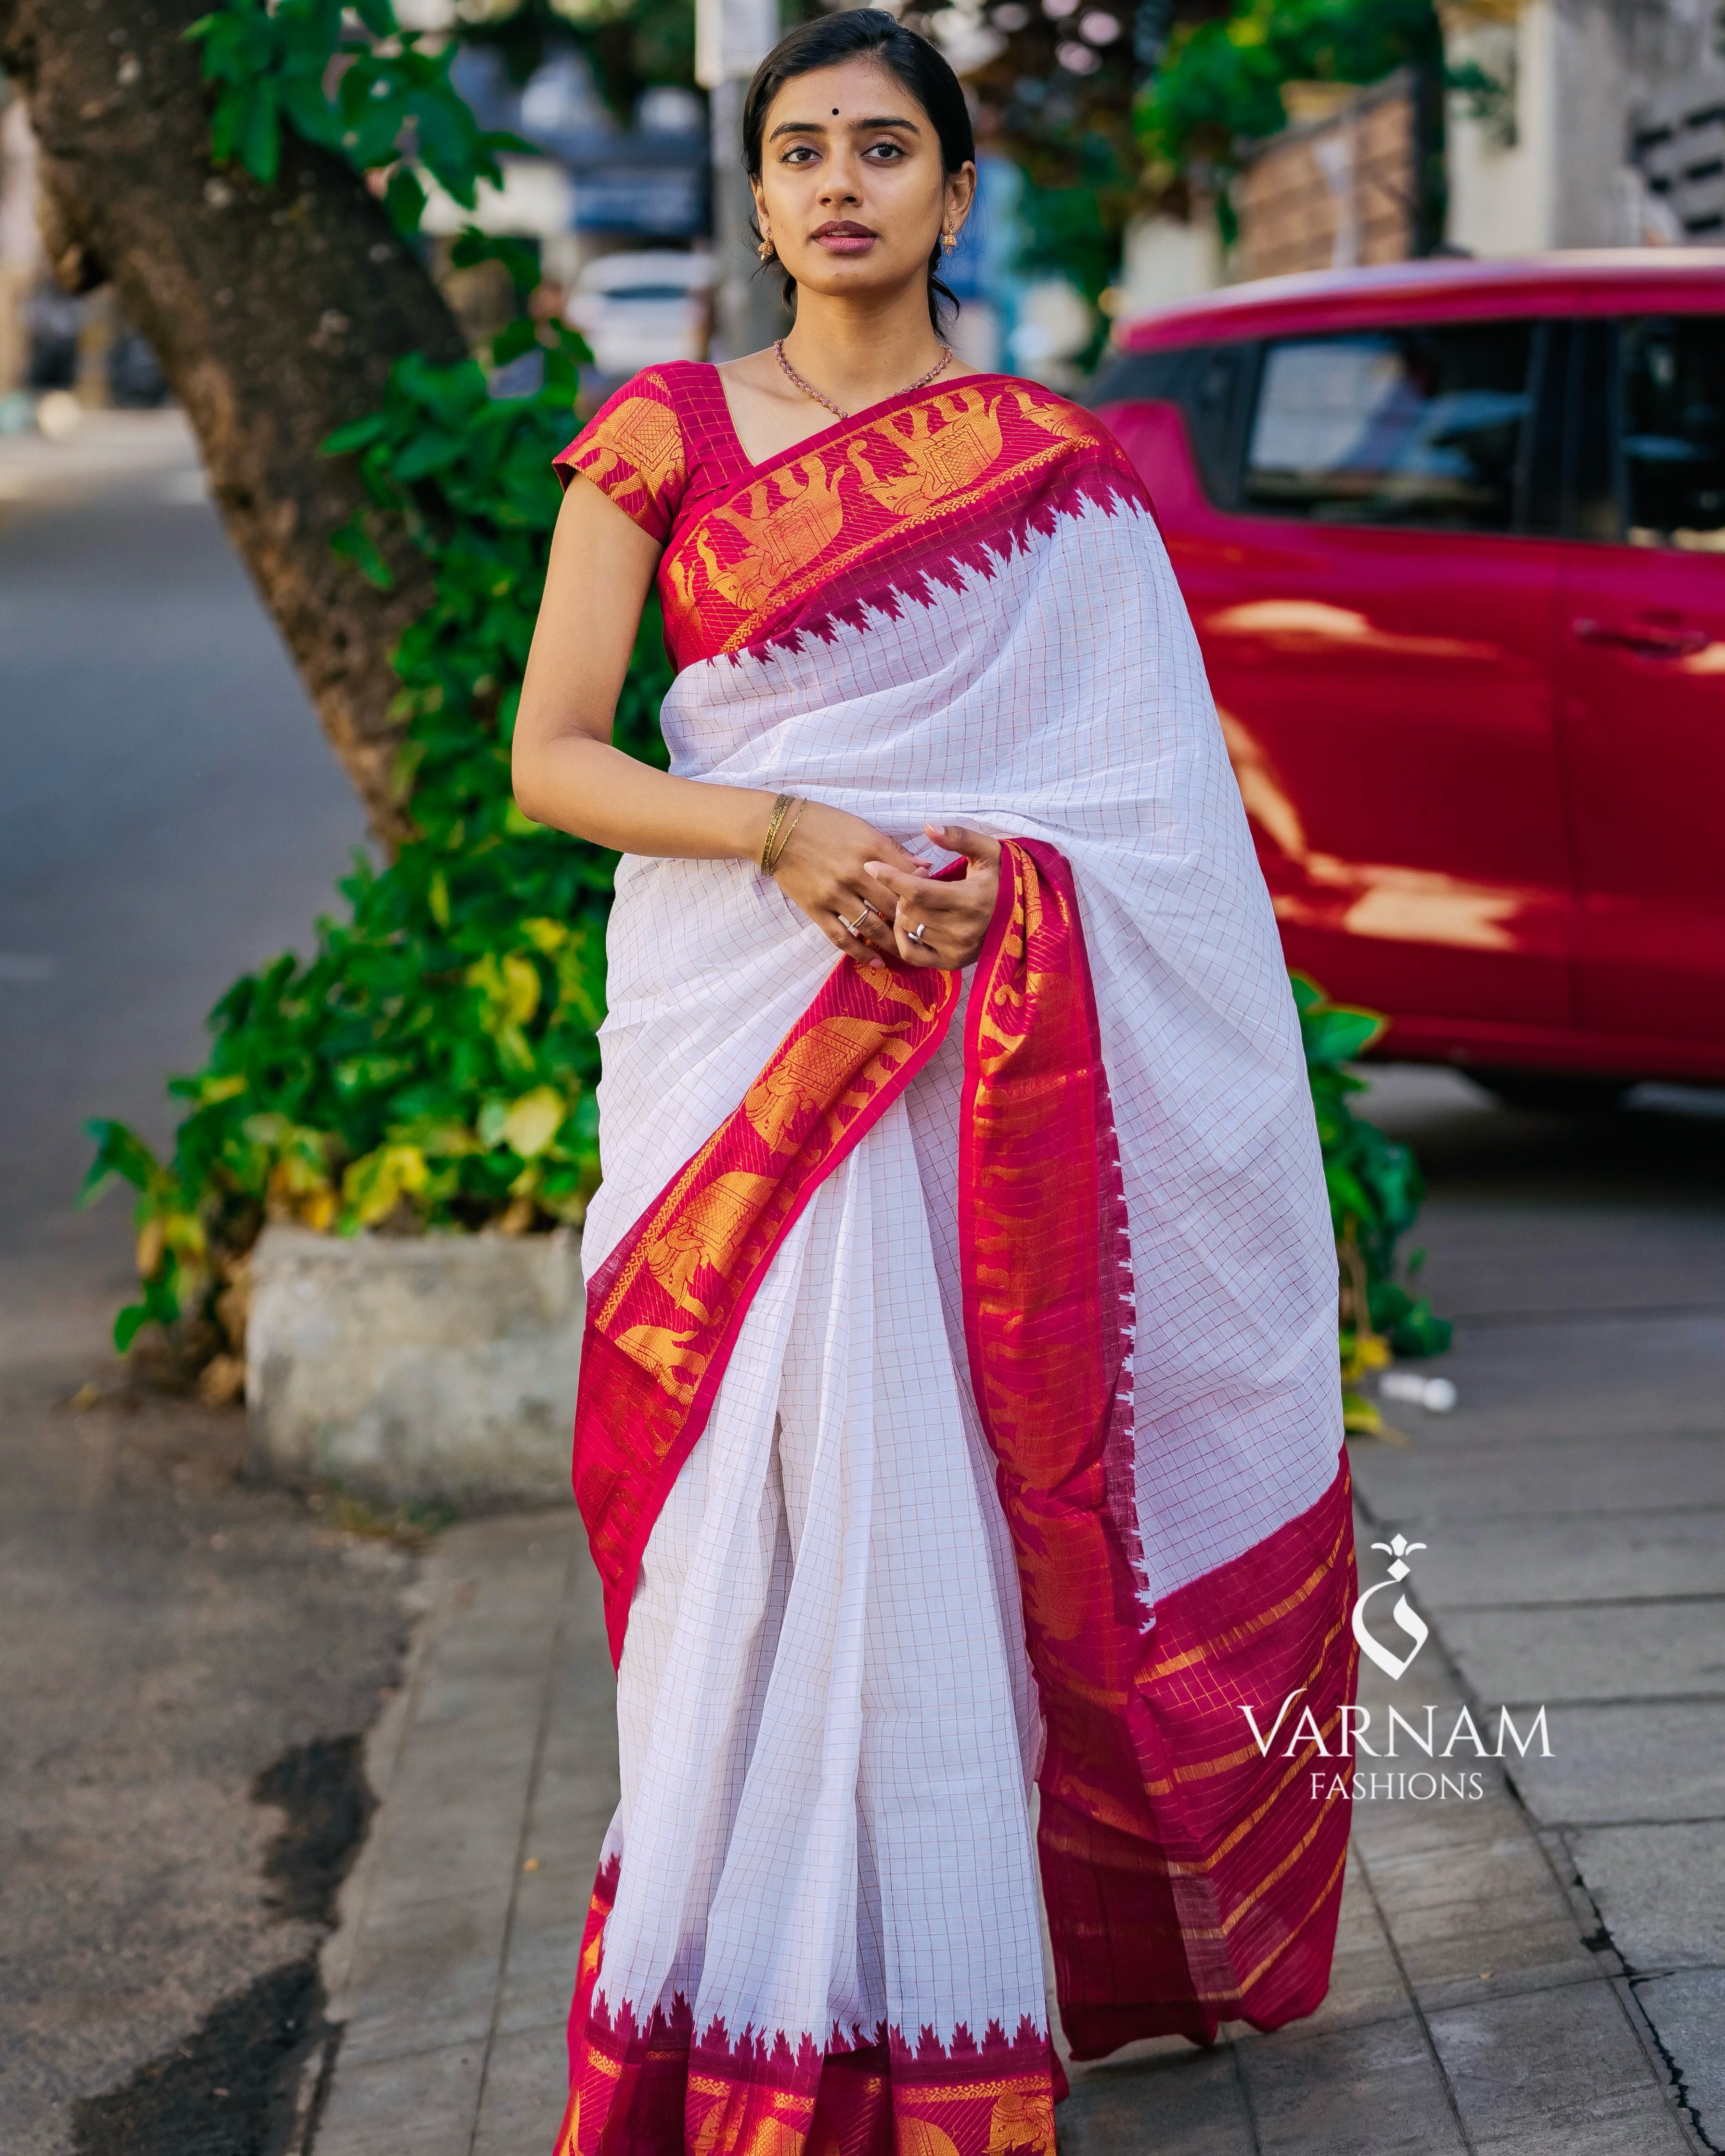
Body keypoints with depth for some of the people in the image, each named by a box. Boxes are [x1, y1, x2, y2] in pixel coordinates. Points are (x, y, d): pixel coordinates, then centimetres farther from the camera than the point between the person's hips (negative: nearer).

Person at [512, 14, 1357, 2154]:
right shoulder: (663, 433, 4)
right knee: (763, 1512, -4)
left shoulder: (1051, 463, 7)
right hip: (738, 1029, 0)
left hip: (984, 1050, 1)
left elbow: (1147, 785, 8)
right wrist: (784, 835, -14)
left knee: (951, 1511, -1)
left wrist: (1002, 872, -12)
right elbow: (548, 759, 1)